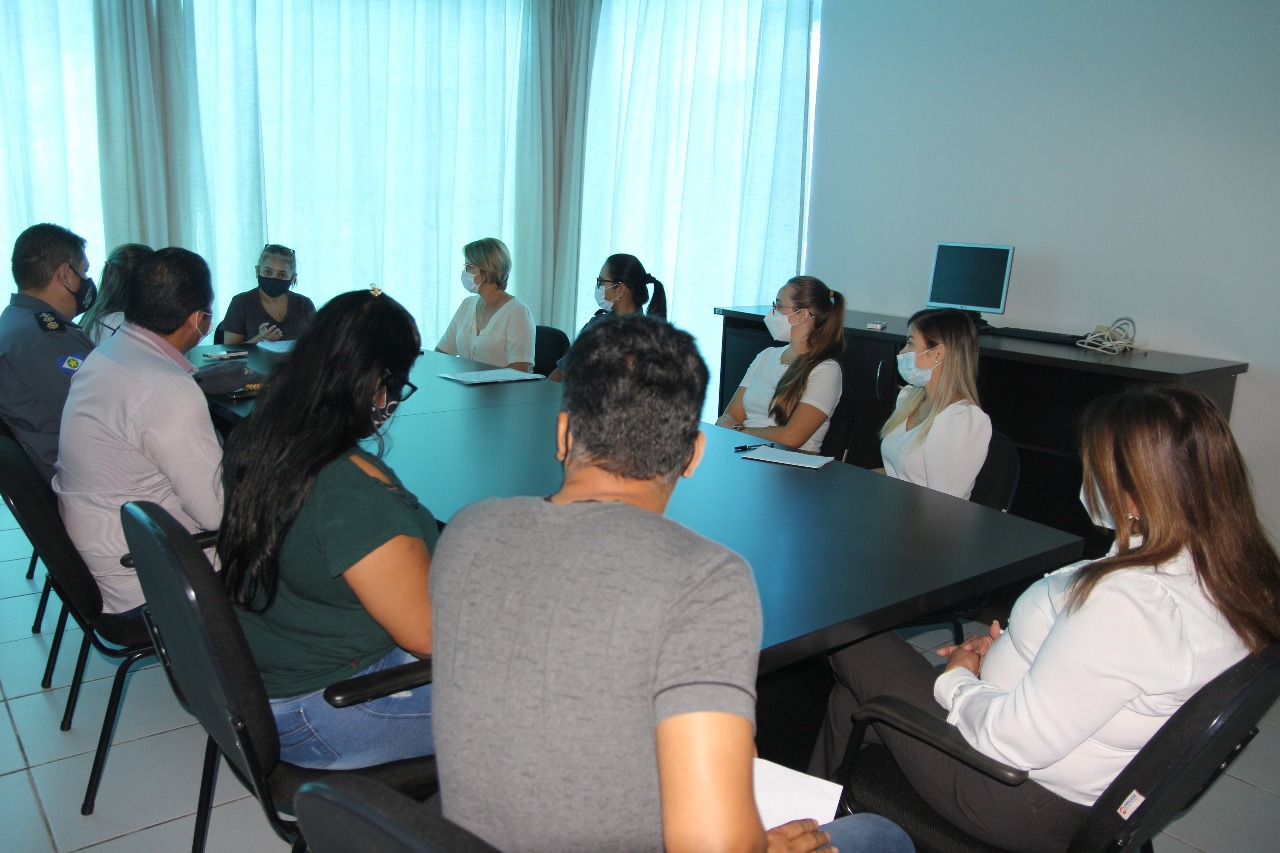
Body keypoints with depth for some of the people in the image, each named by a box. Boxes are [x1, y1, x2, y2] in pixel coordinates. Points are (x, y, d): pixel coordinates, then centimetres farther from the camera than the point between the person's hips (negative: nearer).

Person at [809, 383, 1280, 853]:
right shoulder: (1234, 572, -6)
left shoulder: (1128, 602, -36)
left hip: (1033, 805, -9)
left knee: (852, 641, 9)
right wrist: (1011, 649, 4)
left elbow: (1014, 740, -30)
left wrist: (957, 680, -10)